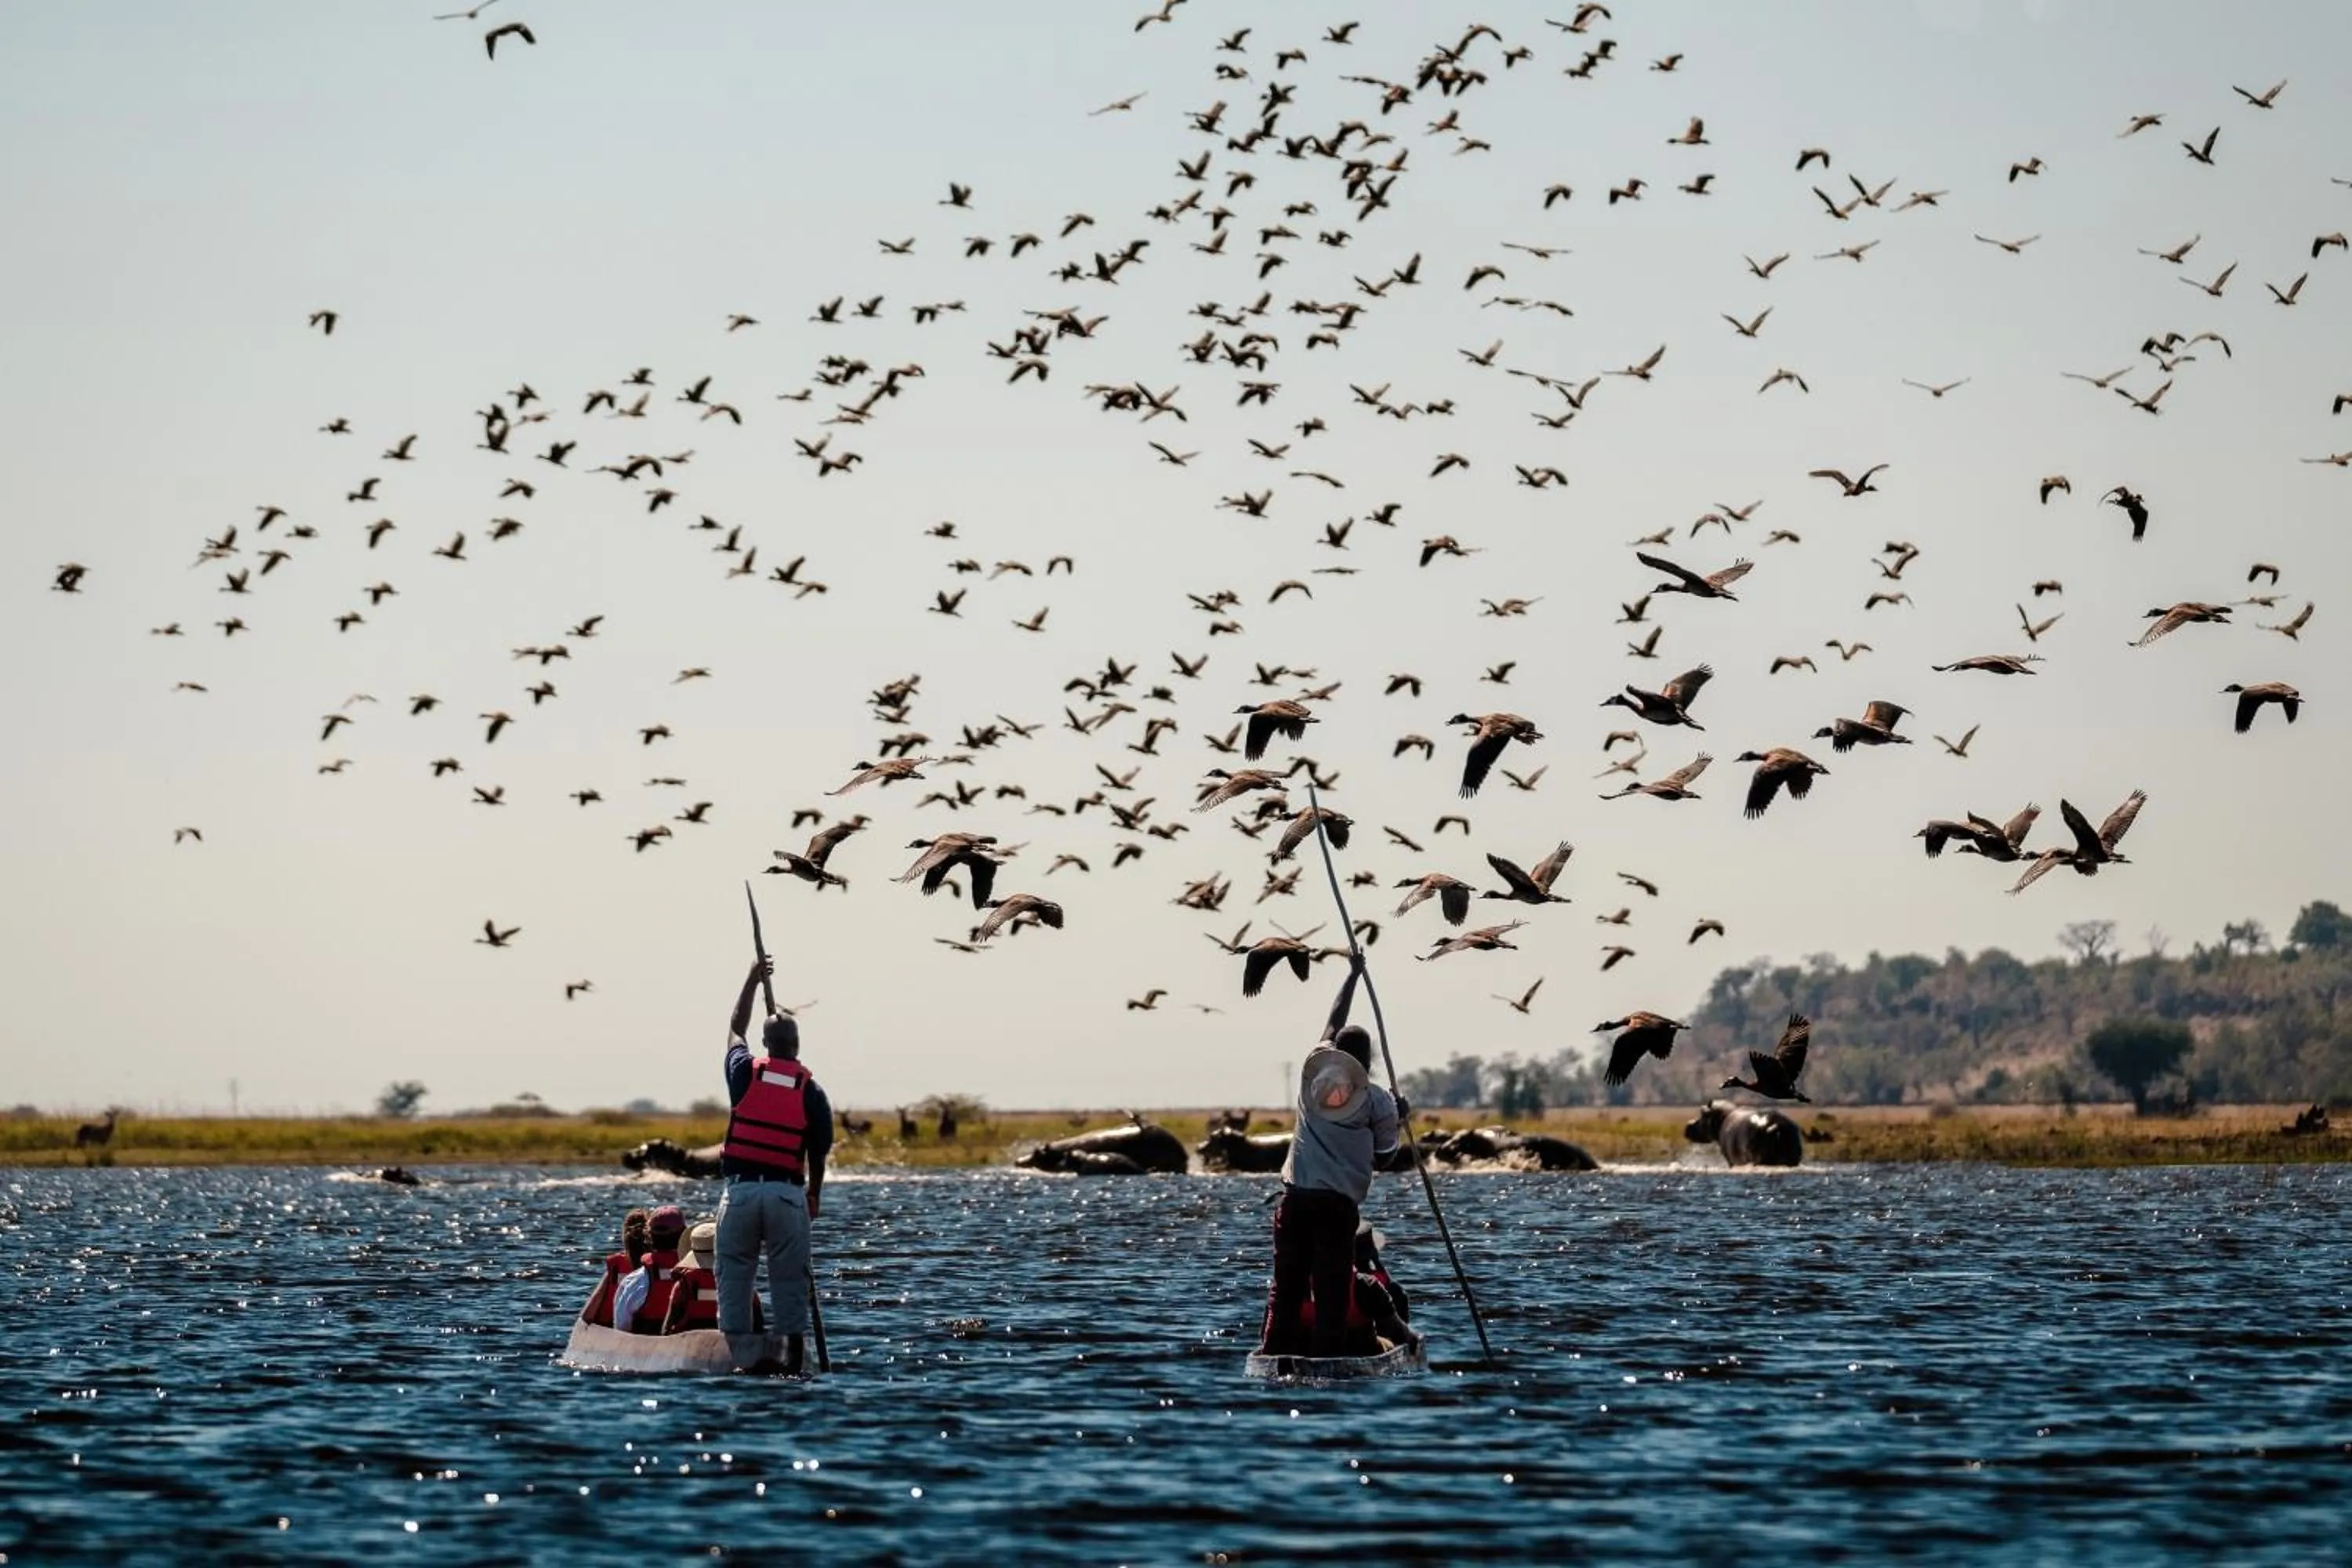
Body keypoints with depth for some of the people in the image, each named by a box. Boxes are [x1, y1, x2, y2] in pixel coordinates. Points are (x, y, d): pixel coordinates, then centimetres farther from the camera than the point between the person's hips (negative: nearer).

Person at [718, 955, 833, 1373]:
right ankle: (793, 1353, 4)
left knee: (735, 1275, 5)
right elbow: (817, 1155, 8)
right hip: (787, 1193, 0)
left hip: (741, 1189, 0)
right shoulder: (811, 1092, 1)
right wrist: (814, 1197, 25)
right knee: (789, 1278, 5)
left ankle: (746, 1354, -1)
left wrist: (752, 982, 33)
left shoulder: (744, 1073, 2)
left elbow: (735, 1030, 23)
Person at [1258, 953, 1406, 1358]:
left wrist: (1353, 975, 33)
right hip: (1339, 1203, -3)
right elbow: (1383, 1147, 9)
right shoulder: (1375, 1099, 0)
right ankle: (1326, 1363, -9)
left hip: (1296, 1197, 3)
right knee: (1332, 1291, -3)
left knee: (1286, 1285, 7)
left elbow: (1334, 1022, 22)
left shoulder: (1314, 1069, 8)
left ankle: (1273, 1356, 0)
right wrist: (1398, 1115, 26)